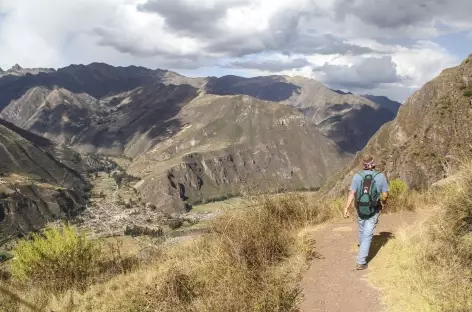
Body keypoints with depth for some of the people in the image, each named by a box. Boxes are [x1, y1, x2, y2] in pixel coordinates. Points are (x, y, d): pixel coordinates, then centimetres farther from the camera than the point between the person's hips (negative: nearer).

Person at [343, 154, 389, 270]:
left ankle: (363, 250, 50)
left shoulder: (357, 176, -8)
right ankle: (361, 262, -6)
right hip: (373, 211, -2)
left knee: (362, 231, 26)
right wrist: (382, 202, 18)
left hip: (360, 210, 2)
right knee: (367, 235, 0)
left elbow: (352, 193, -15)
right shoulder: (381, 176, -9)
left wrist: (346, 208, -17)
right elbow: (385, 194, -3)